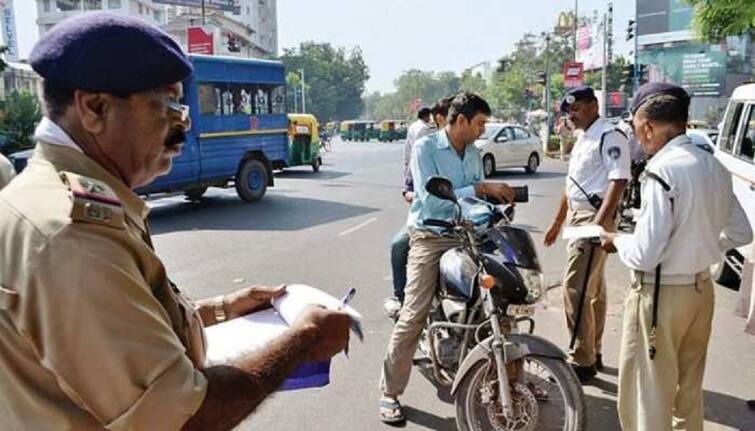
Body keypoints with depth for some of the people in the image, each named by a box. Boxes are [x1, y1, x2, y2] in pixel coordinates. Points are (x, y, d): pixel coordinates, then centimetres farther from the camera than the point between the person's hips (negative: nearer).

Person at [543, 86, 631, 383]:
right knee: (593, 289, 15)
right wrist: (557, 222, 25)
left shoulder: (609, 136, -11)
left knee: (576, 289, -11)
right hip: (577, 217, 10)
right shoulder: (583, 139, 19)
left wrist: (599, 222, -27)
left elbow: (618, 181, -20)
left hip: (594, 219, -10)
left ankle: (582, 361, -2)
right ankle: (593, 353, 26)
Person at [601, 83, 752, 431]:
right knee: (689, 389, 23)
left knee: (648, 395, 7)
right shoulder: (714, 167, 2)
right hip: (702, 288, 8)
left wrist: (616, 241, -4)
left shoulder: (662, 171, -22)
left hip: (661, 294, -8)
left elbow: (644, 255, -22)